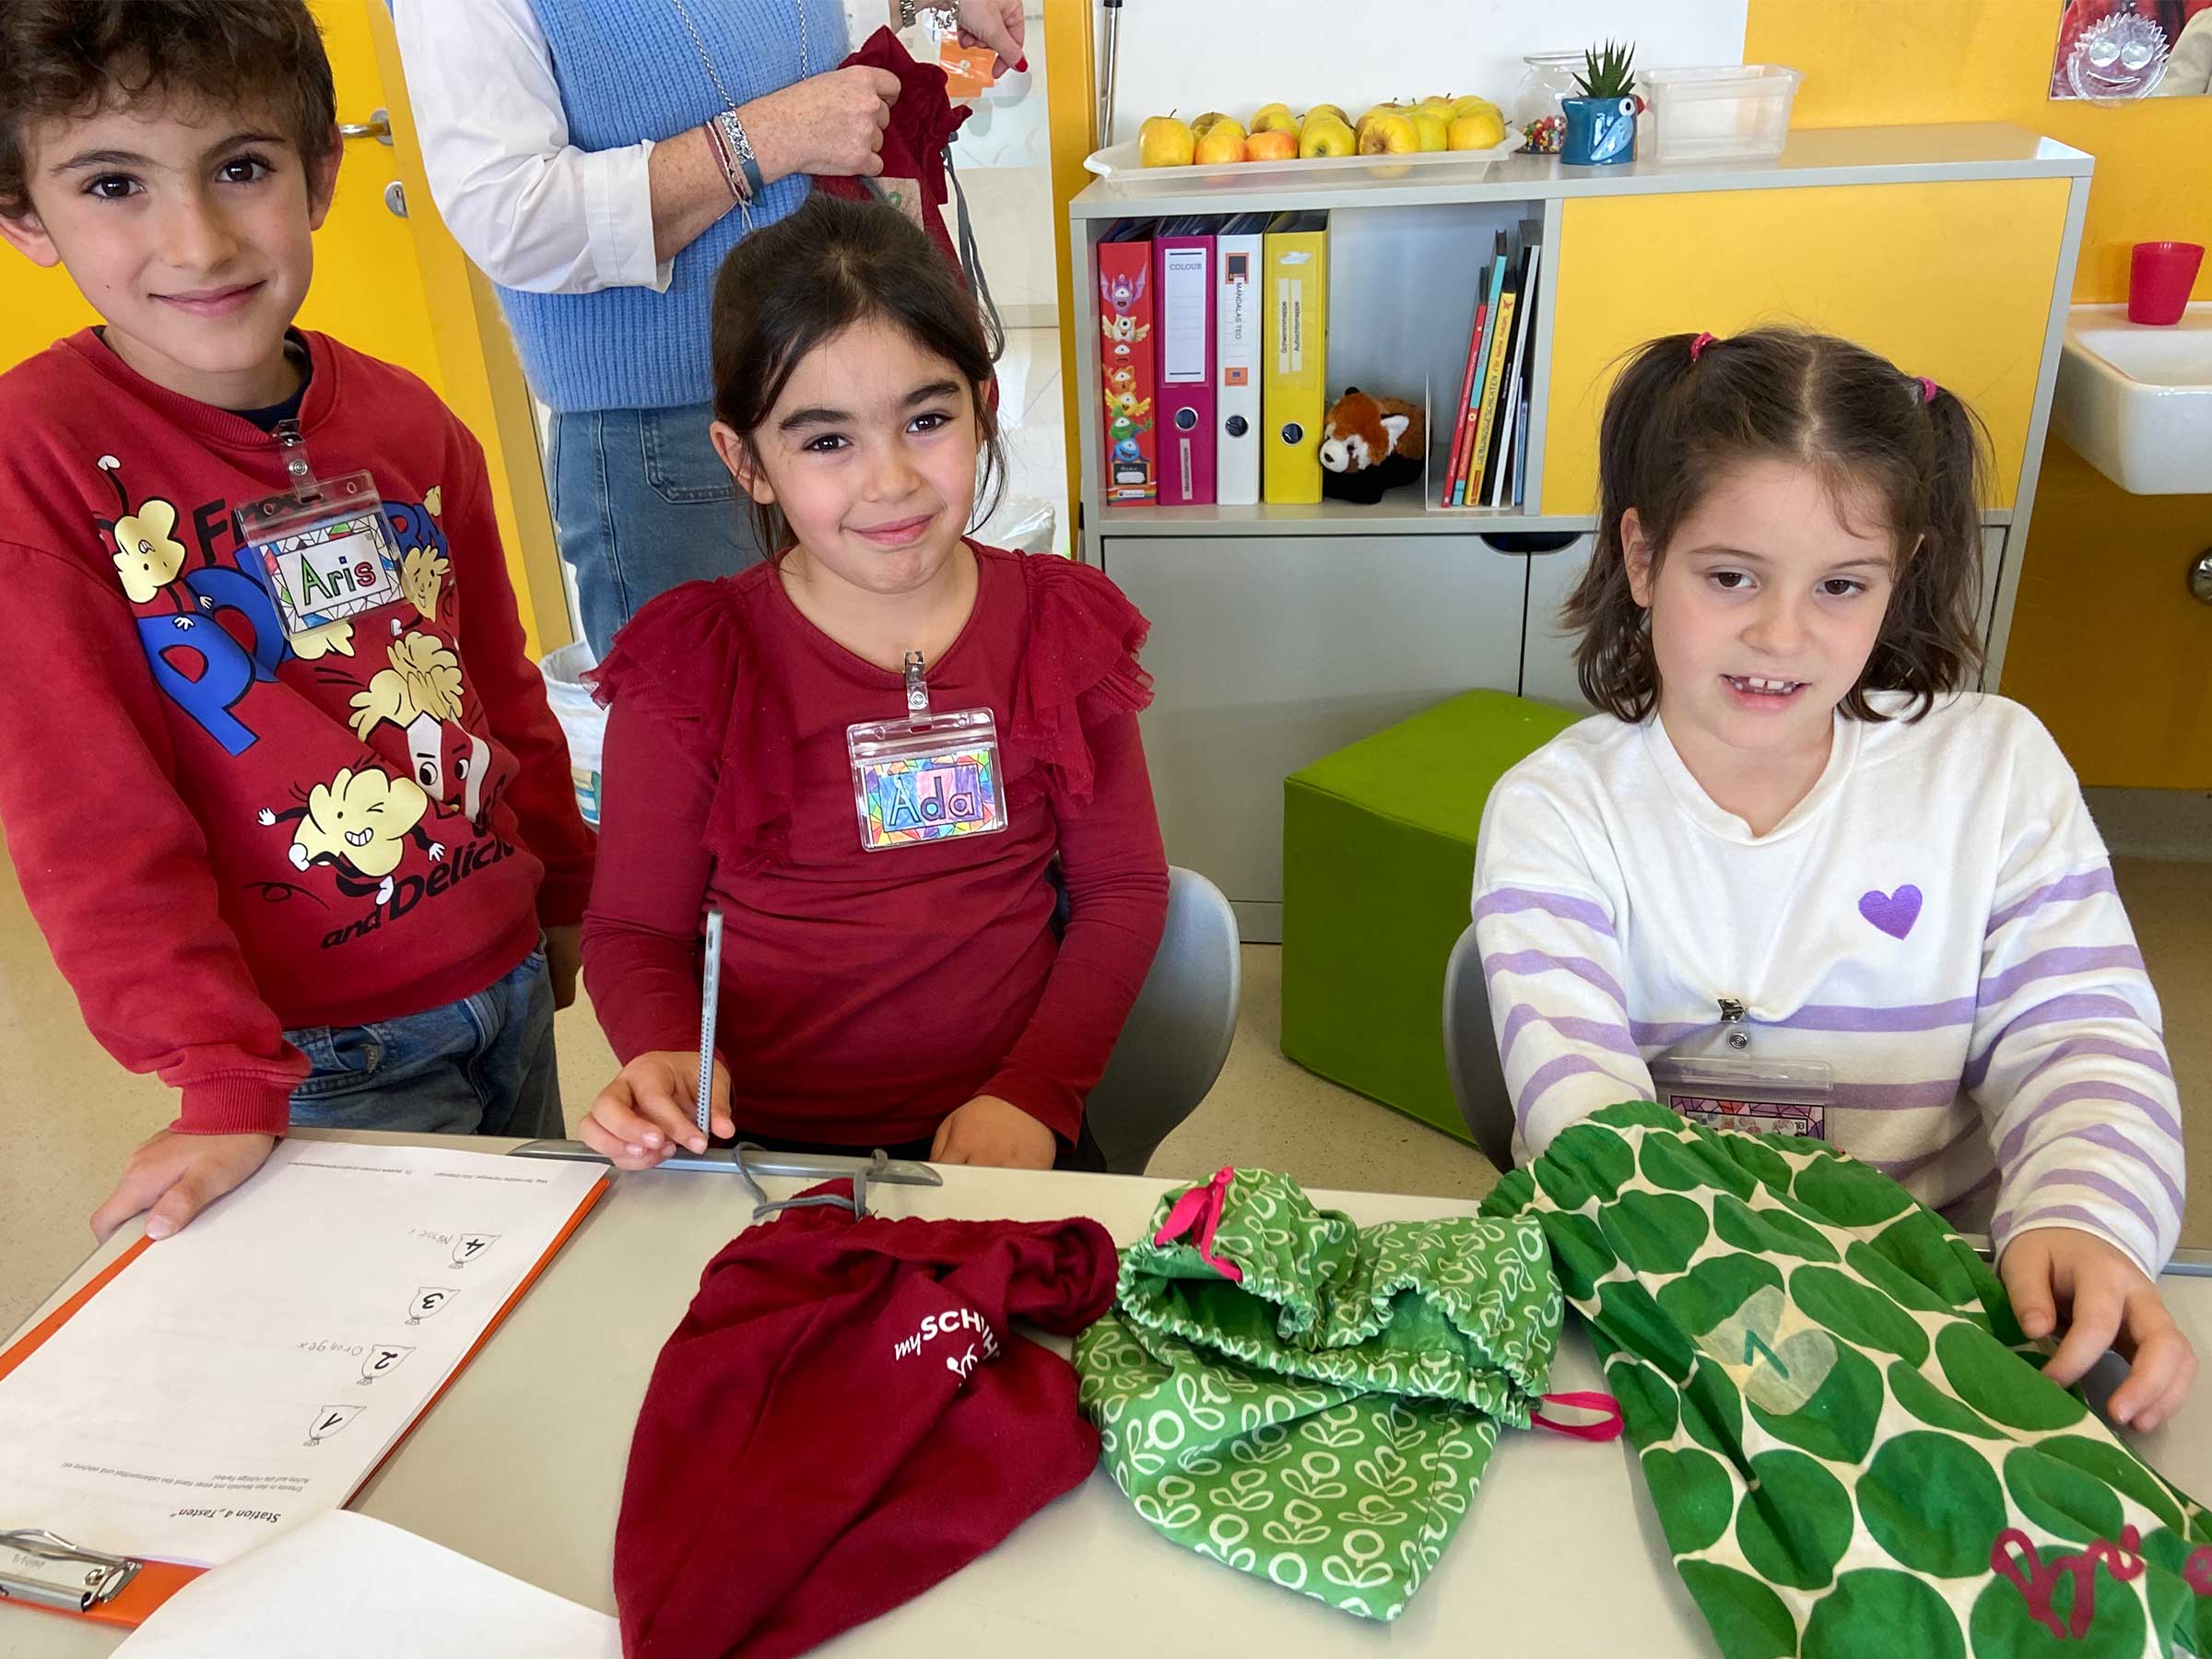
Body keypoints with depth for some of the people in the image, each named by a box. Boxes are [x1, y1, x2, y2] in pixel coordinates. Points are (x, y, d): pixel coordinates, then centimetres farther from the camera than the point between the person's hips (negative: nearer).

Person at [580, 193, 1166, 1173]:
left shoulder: (1061, 628, 3)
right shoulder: (687, 663, -3)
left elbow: (1122, 888, 5)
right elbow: (632, 927, 3)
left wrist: (1034, 1094, -7)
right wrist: (666, 1056, -18)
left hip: (997, 1136, 1)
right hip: (761, 1146, 0)